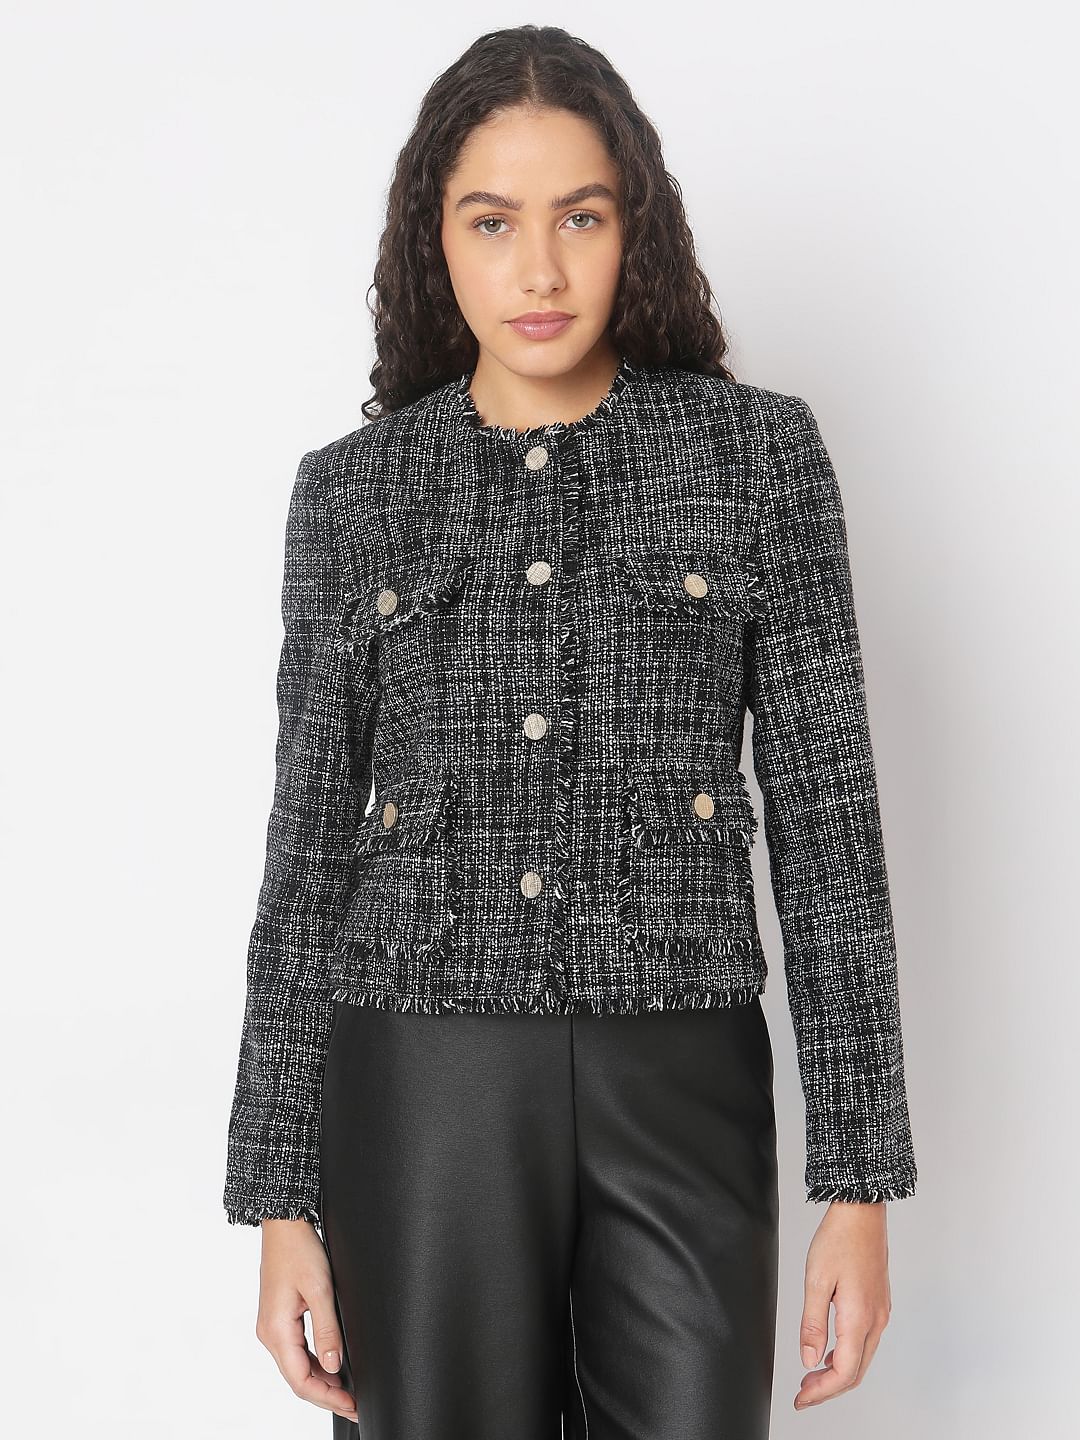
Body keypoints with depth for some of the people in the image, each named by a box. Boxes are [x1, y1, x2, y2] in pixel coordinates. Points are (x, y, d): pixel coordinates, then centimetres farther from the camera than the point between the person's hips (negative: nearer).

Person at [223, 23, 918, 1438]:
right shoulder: (352, 489, 6)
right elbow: (310, 846, 6)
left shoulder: (760, 451, 2)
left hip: (679, 1090, 0)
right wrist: (282, 1201, 3)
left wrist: (859, 1182, -4)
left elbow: (826, 813, 0)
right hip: (422, 1094, 1)